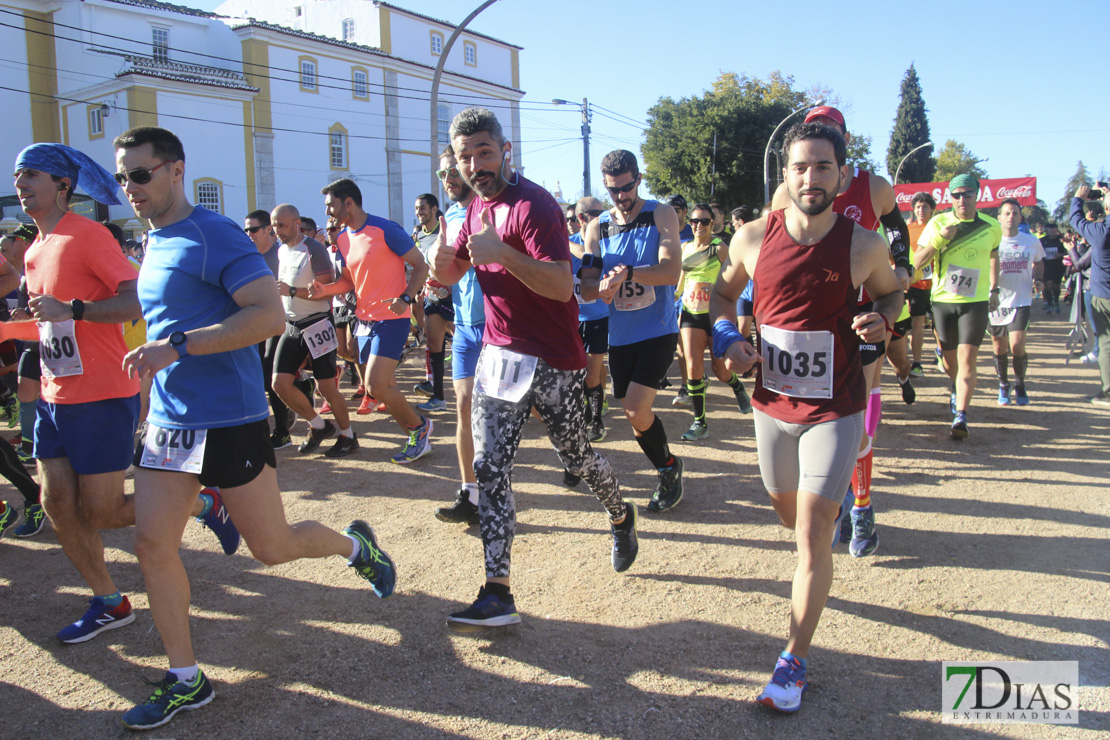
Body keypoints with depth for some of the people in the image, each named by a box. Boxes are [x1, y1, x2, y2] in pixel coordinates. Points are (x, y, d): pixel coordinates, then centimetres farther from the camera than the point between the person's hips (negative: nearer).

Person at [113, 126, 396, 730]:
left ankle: (354, 545, 32)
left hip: (229, 420, -8)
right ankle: (185, 681, 16)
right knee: (151, 541, 3)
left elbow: (269, 315, -25)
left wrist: (176, 346, -27)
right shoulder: (153, 245, 13)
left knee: (272, 547, 1)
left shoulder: (213, 236, -13)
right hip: (167, 422, 8)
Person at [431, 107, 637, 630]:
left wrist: (501, 252, -38)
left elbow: (562, 285, -27)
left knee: (577, 458, 10)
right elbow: (450, 275, 16)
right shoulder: (477, 208, 11)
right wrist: (442, 260, -7)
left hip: (551, 362, -7)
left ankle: (621, 516, 43)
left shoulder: (533, 205, -16)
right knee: (489, 471, -1)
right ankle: (497, 593, 2)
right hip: (497, 356, 7)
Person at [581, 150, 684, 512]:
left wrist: (627, 272, -34)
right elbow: (586, 288, 1)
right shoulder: (597, 227, 5)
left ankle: (669, 465, 11)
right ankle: (668, 470, 32)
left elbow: (671, 271, -18)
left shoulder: (661, 215, -5)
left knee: (637, 411, -15)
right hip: (620, 335, 5)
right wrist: (601, 286, -23)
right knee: (634, 413, 10)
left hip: (658, 330, -4)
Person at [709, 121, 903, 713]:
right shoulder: (753, 238, -7)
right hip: (772, 402, 3)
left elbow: (891, 291, 9)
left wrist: (881, 318, -13)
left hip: (834, 410, -3)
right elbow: (722, 293, 11)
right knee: (788, 511, 22)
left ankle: (794, 662, 5)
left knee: (812, 534, -7)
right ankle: (835, 503, 59)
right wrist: (727, 336, -8)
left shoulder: (864, 245, -11)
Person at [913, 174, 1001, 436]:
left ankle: (960, 416, -17)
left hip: (976, 301, -1)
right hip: (943, 300, 1)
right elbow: (917, 262, -6)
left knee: (967, 360, -14)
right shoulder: (938, 223, -2)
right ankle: (957, 388, 45)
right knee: (949, 361, 13)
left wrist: (994, 289, 21)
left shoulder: (991, 227, 3)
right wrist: (940, 238, -19)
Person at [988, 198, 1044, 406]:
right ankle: (1003, 386, 31)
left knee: (1017, 345, -14)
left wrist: (1036, 279, 3)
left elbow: (1038, 262, 22)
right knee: (1000, 348, 10)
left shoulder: (1032, 241, 3)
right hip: (996, 301, 1)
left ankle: (1019, 385, 10)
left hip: (1021, 301, 0)